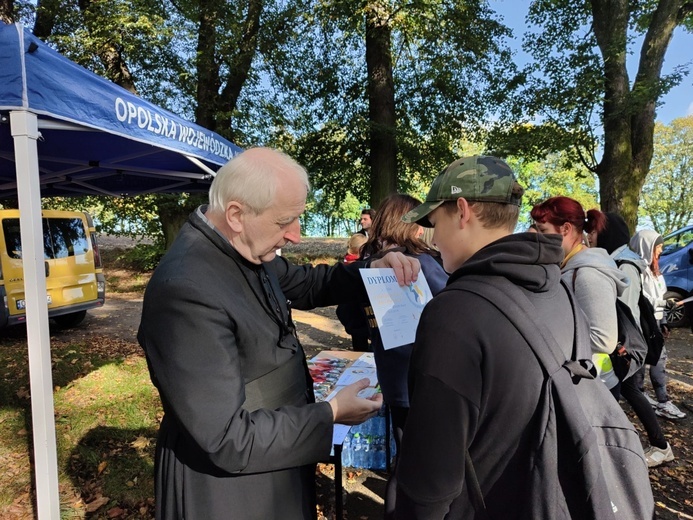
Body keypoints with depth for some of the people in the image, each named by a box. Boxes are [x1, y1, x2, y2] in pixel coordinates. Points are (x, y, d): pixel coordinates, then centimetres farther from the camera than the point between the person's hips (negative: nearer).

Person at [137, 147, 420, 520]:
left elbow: (303, 284, 12)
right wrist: (331, 414, -20)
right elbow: (229, 440, -29)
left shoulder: (246, 250, -6)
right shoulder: (186, 291, -32)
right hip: (227, 486, -8)